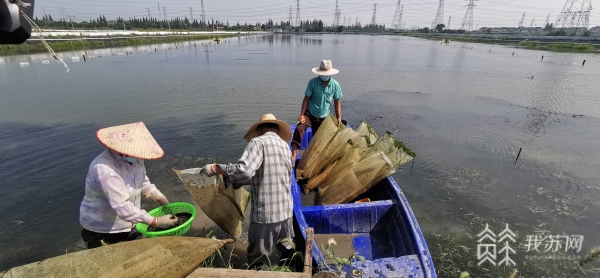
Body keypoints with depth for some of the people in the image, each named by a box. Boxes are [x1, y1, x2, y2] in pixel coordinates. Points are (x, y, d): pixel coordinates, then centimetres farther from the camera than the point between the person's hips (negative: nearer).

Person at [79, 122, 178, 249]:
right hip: (101, 230, -7)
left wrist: (161, 199, -5)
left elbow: (144, 182, 9)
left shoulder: (135, 159, -8)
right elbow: (122, 206, -35)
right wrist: (156, 222, -34)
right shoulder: (104, 168, -31)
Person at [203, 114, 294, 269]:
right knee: (287, 249, 27)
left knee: (256, 258, 16)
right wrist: (240, 182, 16)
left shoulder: (258, 142, -12)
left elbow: (243, 170, -27)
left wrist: (215, 168, -13)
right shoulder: (285, 145, 11)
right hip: (286, 210, 7)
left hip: (265, 214, -6)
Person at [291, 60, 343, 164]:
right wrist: (302, 114, -15)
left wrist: (339, 118, -2)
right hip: (310, 114, -2)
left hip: (324, 117, 3)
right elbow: (306, 99, -7)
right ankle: (293, 157, -32)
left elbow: (337, 103, 4)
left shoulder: (335, 85, -4)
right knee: (299, 129, -29)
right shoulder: (313, 82, -10)